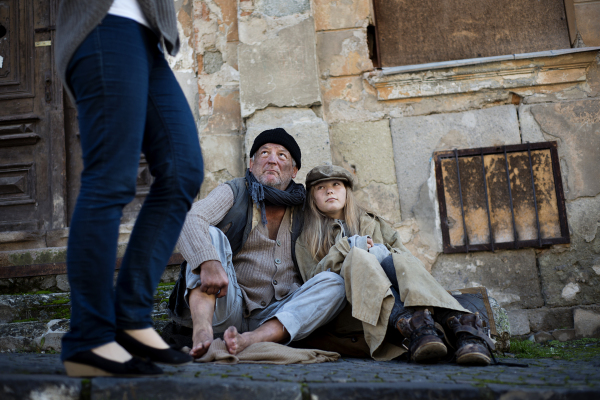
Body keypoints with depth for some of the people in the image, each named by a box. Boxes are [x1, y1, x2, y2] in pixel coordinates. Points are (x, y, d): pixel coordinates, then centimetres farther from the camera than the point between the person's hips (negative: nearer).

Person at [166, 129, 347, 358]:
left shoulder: (301, 211, 14)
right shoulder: (235, 192, 4)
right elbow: (189, 220, -16)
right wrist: (209, 262, -38)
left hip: (273, 317, 3)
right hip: (226, 306, -3)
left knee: (334, 283, -17)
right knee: (211, 235, -19)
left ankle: (251, 339, -38)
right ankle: (201, 330, -42)